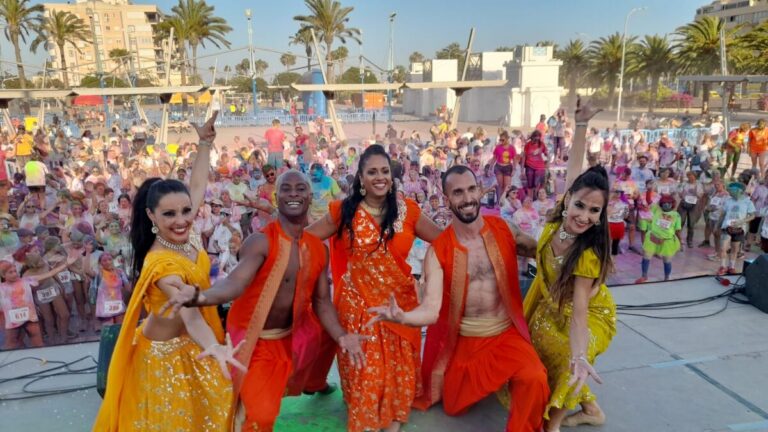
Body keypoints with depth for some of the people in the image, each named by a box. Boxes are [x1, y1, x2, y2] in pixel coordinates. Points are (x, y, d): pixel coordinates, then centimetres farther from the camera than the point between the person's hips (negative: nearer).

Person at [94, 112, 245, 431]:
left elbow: (197, 185, 0)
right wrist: (214, 348, -64)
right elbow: (189, 315, -47)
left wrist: (206, 142, -3)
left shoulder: (181, 235, -12)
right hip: (165, 354, -7)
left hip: (188, 346, 7)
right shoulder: (162, 264, -34)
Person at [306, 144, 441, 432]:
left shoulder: (407, 210, 0)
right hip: (358, 302, -1)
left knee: (399, 365, 12)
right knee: (362, 369, 6)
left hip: (398, 300, 1)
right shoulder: (344, 211, -2)